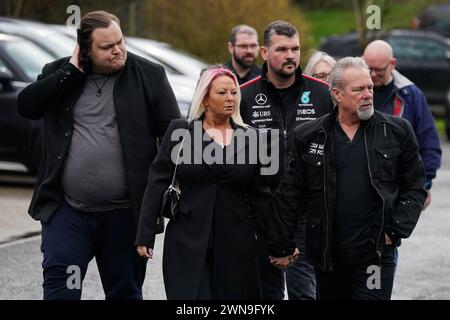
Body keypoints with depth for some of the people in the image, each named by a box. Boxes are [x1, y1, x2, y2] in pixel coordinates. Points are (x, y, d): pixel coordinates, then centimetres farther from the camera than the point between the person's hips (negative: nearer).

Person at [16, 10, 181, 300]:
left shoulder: (149, 76, 1)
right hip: (67, 209, 1)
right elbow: (26, 106, -7)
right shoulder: (60, 73, 7)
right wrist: (71, 72, -9)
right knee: (59, 286, -8)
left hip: (124, 212, -1)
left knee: (125, 290, 10)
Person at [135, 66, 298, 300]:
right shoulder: (179, 131, 3)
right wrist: (145, 236, -5)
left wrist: (280, 246, 11)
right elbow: (158, 183, 1)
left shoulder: (249, 138, 8)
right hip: (187, 243, -2)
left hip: (235, 246, 2)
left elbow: (260, 197, 12)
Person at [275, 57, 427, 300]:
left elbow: (414, 187, 6)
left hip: (376, 251, -2)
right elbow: (290, 192, 6)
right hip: (326, 253, 2)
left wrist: (396, 231, -4)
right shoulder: (308, 137, 3)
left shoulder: (396, 132, 2)